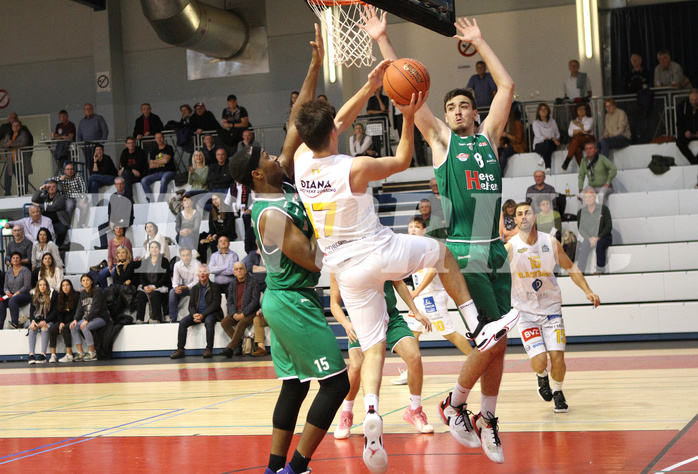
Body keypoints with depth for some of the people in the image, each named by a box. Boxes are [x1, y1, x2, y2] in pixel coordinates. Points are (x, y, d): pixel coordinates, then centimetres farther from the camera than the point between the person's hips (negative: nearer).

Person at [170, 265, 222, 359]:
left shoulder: (214, 287, 3)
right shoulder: (195, 288, 17)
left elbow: (215, 304, -7)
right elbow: (191, 305, 12)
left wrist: (203, 315, -19)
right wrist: (194, 314, -13)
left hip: (210, 313, -4)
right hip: (197, 313, 4)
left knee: (208, 321, -38)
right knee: (183, 322, -21)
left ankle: (209, 349, -35)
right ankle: (180, 350, -22)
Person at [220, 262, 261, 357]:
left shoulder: (252, 283, -2)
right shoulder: (232, 284, 13)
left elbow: (255, 301, -8)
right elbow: (230, 302, 11)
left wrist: (243, 314, -17)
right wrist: (234, 314, -10)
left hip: (249, 312, -5)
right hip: (235, 311, 5)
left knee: (241, 323, -34)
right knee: (224, 322, -22)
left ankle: (230, 348, -37)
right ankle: (239, 343, -19)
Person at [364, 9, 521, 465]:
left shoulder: (488, 136, 17)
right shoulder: (441, 138, 7)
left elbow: (507, 86, 20)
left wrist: (479, 41, 23)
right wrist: (383, 41, 0)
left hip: (496, 252, 5)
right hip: (464, 252, -5)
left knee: (499, 343, 6)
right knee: (491, 339, -12)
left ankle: (487, 419, 18)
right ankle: (456, 405, 8)